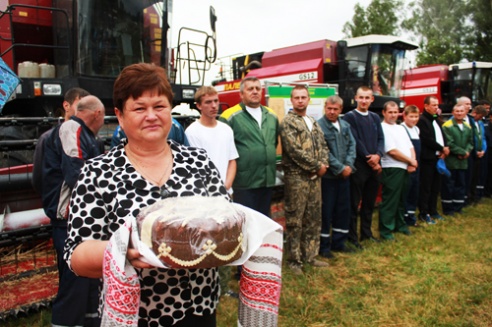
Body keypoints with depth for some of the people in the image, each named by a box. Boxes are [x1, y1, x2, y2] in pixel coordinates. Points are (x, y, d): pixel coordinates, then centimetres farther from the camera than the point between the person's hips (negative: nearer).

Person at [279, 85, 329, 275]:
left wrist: (323, 164, -3)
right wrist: (317, 166, -13)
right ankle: (295, 261, 12)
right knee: (295, 221, 0)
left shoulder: (314, 122, 17)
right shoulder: (287, 122, -8)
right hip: (296, 178, -7)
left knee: (314, 219, 13)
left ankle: (310, 256, 26)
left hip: (315, 177, 8)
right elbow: (294, 150, -17)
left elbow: (323, 145, 16)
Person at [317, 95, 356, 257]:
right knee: (326, 211, 1)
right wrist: (340, 168, -14)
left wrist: (349, 165, -8)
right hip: (327, 175, -7)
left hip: (344, 175, 7)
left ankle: (339, 242, 27)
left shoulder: (345, 125, 10)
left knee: (343, 209, 13)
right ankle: (323, 245, 14)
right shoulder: (319, 126, -11)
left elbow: (352, 145, 8)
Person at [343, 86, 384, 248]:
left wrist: (378, 155, -10)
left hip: (374, 165, 6)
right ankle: (352, 236, 7)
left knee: (370, 202, 14)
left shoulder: (375, 117, 15)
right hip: (359, 165, -6)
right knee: (354, 203, -1)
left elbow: (381, 138, 9)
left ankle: (366, 232, 26)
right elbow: (355, 141, -12)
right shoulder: (350, 117, -5)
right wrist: (370, 159, -12)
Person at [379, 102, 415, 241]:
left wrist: (413, 162, -4)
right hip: (391, 169, -8)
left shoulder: (401, 128, 18)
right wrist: (411, 161, -7)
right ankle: (385, 231, 3)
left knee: (401, 199, 17)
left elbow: (410, 147, 14)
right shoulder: (382, 128, -10)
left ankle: (400, 225, 30)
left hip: (405, 169, 8)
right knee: (389, 201, -4)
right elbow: (392, 151, -16)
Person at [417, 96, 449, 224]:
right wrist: (442, 149, -7)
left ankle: (432, 211, 25)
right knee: (425, 188, -1)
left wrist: (444, 150, 0)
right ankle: (423, 214, 7)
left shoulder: (437, 120, 18)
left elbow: (442, 136, 17)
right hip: (427, 159, -8)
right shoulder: (422, 120, -10)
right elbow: (427, 140, -16)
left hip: (438, 158, 8)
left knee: (436, 187, 14)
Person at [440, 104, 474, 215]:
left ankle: (458, 206, 23)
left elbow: (470, 142, 13)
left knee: (461, 184, 12)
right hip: (450, 161, -6)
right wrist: (462, 152, -12)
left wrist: (467, 152, -6)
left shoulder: (468, 127, 11)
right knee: (448, 185, 0)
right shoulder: (447, 126, -11)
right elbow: (449, 144, -15)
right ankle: (448, 208, 10)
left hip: (463, 161, 6)